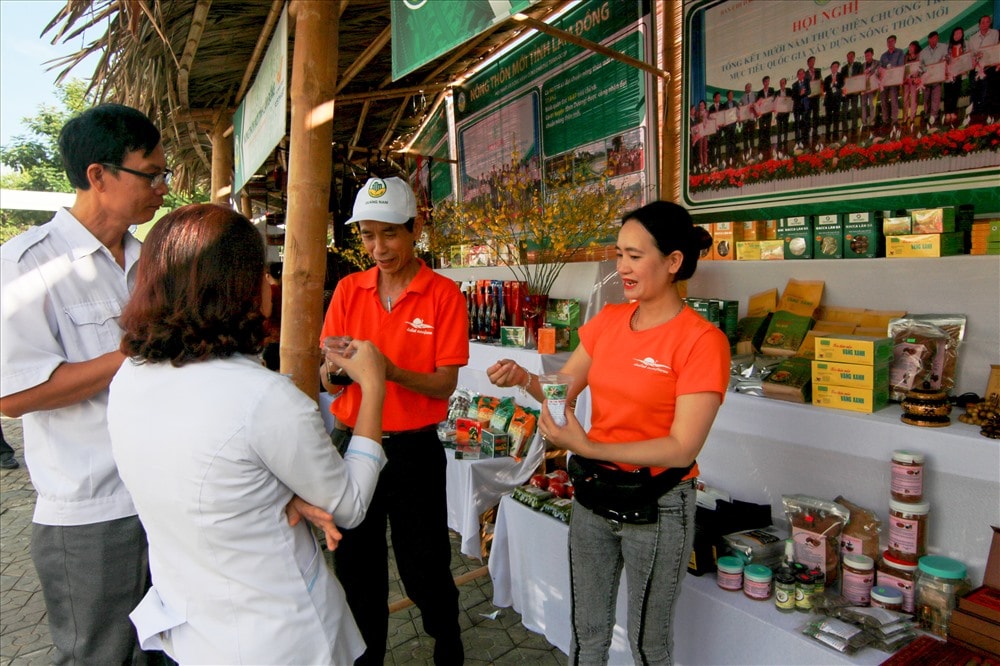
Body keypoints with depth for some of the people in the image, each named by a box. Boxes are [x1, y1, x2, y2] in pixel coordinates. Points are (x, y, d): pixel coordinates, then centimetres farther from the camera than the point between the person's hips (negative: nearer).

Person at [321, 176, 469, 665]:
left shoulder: (443, 294, -7)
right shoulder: (348, 290, 2)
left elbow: (444, 385, -11)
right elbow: (329, 383, 0)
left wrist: (391, 370, -28)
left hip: (413, 449, -3)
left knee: (424, 567, 10)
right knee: (356, 567, 15)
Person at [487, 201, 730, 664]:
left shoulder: (702, 340, -17)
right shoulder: (608, 320, 1)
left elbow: (682, 449, -21)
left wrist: (588, 448, -29)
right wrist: (522, 378, -13)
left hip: (656, 505, -5)